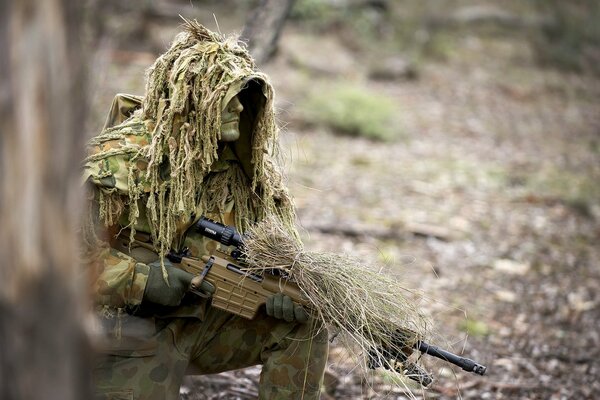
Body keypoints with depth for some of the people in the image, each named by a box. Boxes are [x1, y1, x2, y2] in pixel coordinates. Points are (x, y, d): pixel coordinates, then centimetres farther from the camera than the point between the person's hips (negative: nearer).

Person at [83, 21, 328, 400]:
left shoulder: (241, 163, -1)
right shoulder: (120, 161, -20)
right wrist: (140, 279, -27)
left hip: (203, 319, 5)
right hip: (130, 338, -5)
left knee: (304, 326, -7)